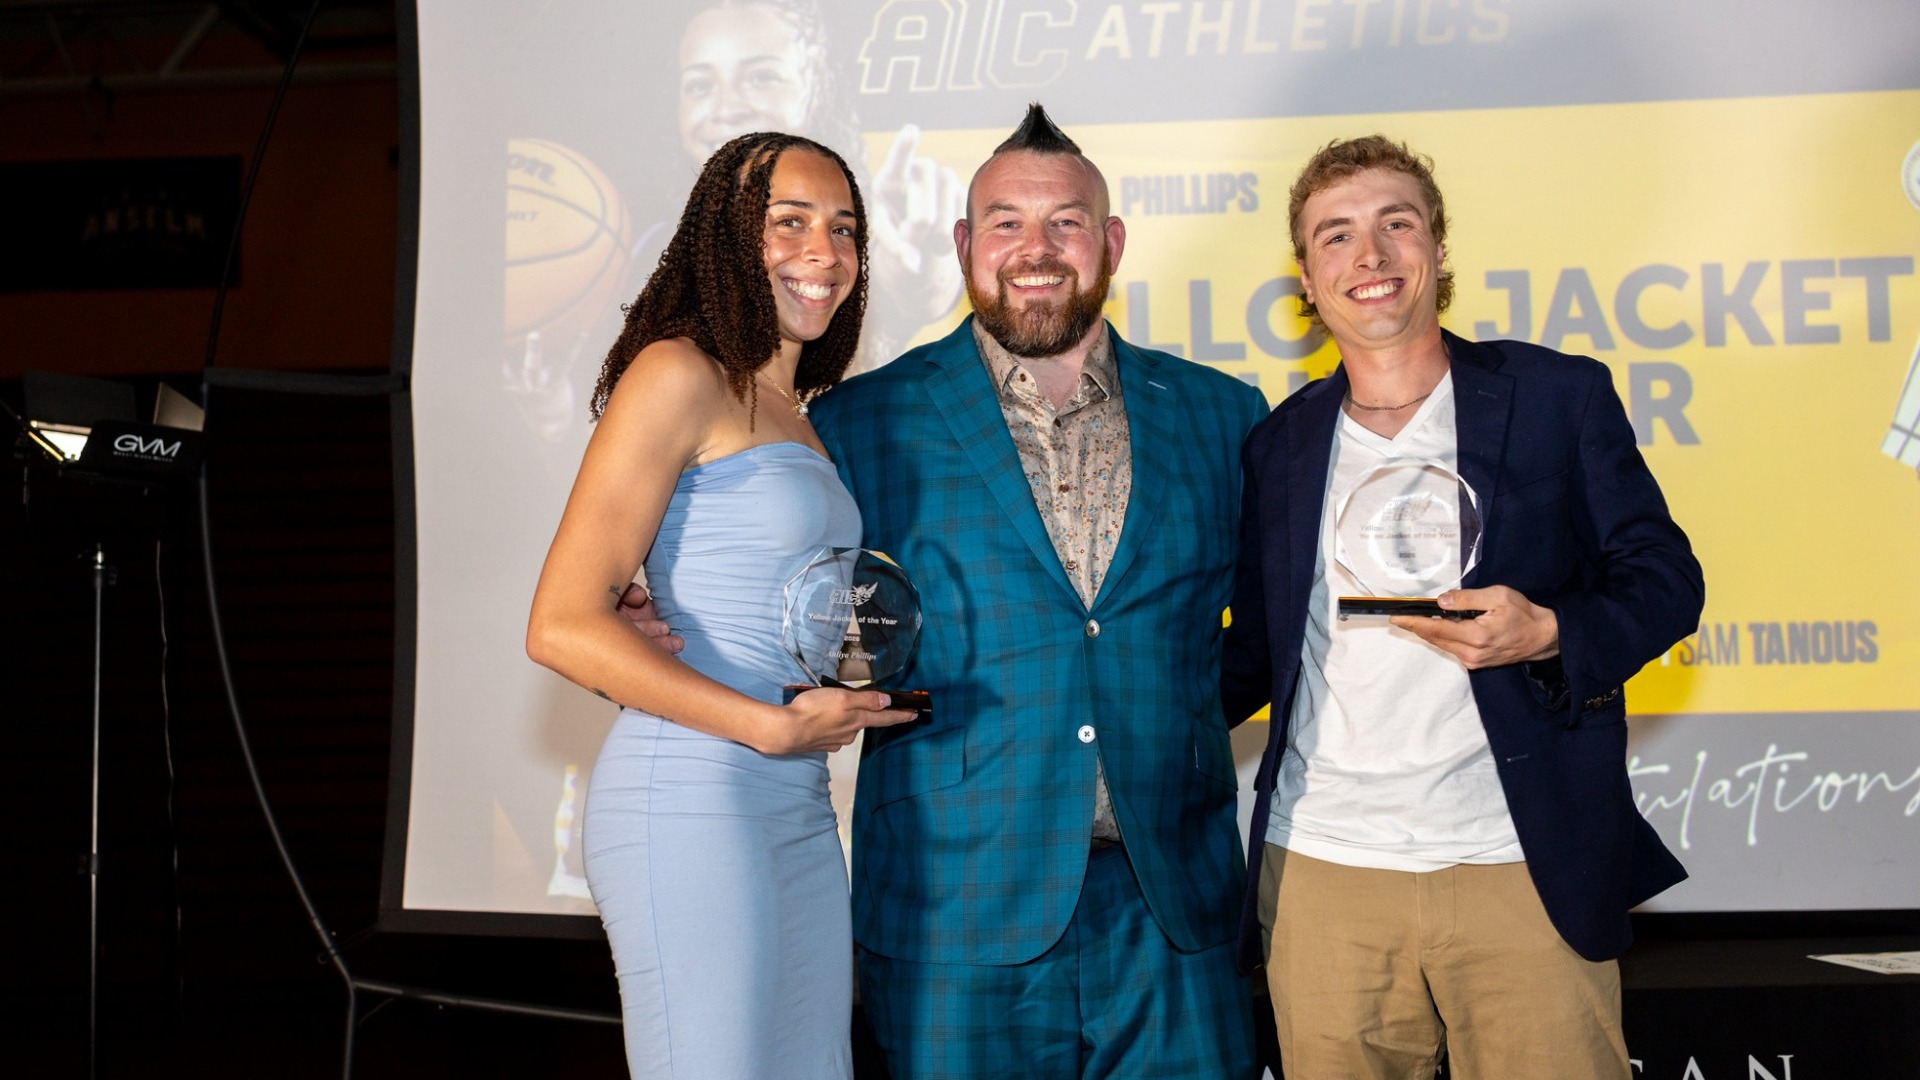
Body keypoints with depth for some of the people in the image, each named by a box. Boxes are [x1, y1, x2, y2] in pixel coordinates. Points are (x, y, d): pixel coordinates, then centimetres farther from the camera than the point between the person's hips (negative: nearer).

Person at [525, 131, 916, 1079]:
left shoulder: (797, 421, 18)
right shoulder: (679, 375, -7)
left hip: (800, 811, 8)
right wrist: (771, 725, -14)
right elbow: (563, 625, -14)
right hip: (690, 796, -8)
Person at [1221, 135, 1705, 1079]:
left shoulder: (1557, 396, 4)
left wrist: (1548, 633, -16)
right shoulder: (1279, 443, 11)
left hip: (1524, 869, -2)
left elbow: (1665, 578, 4)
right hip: (1320, 868, 2)